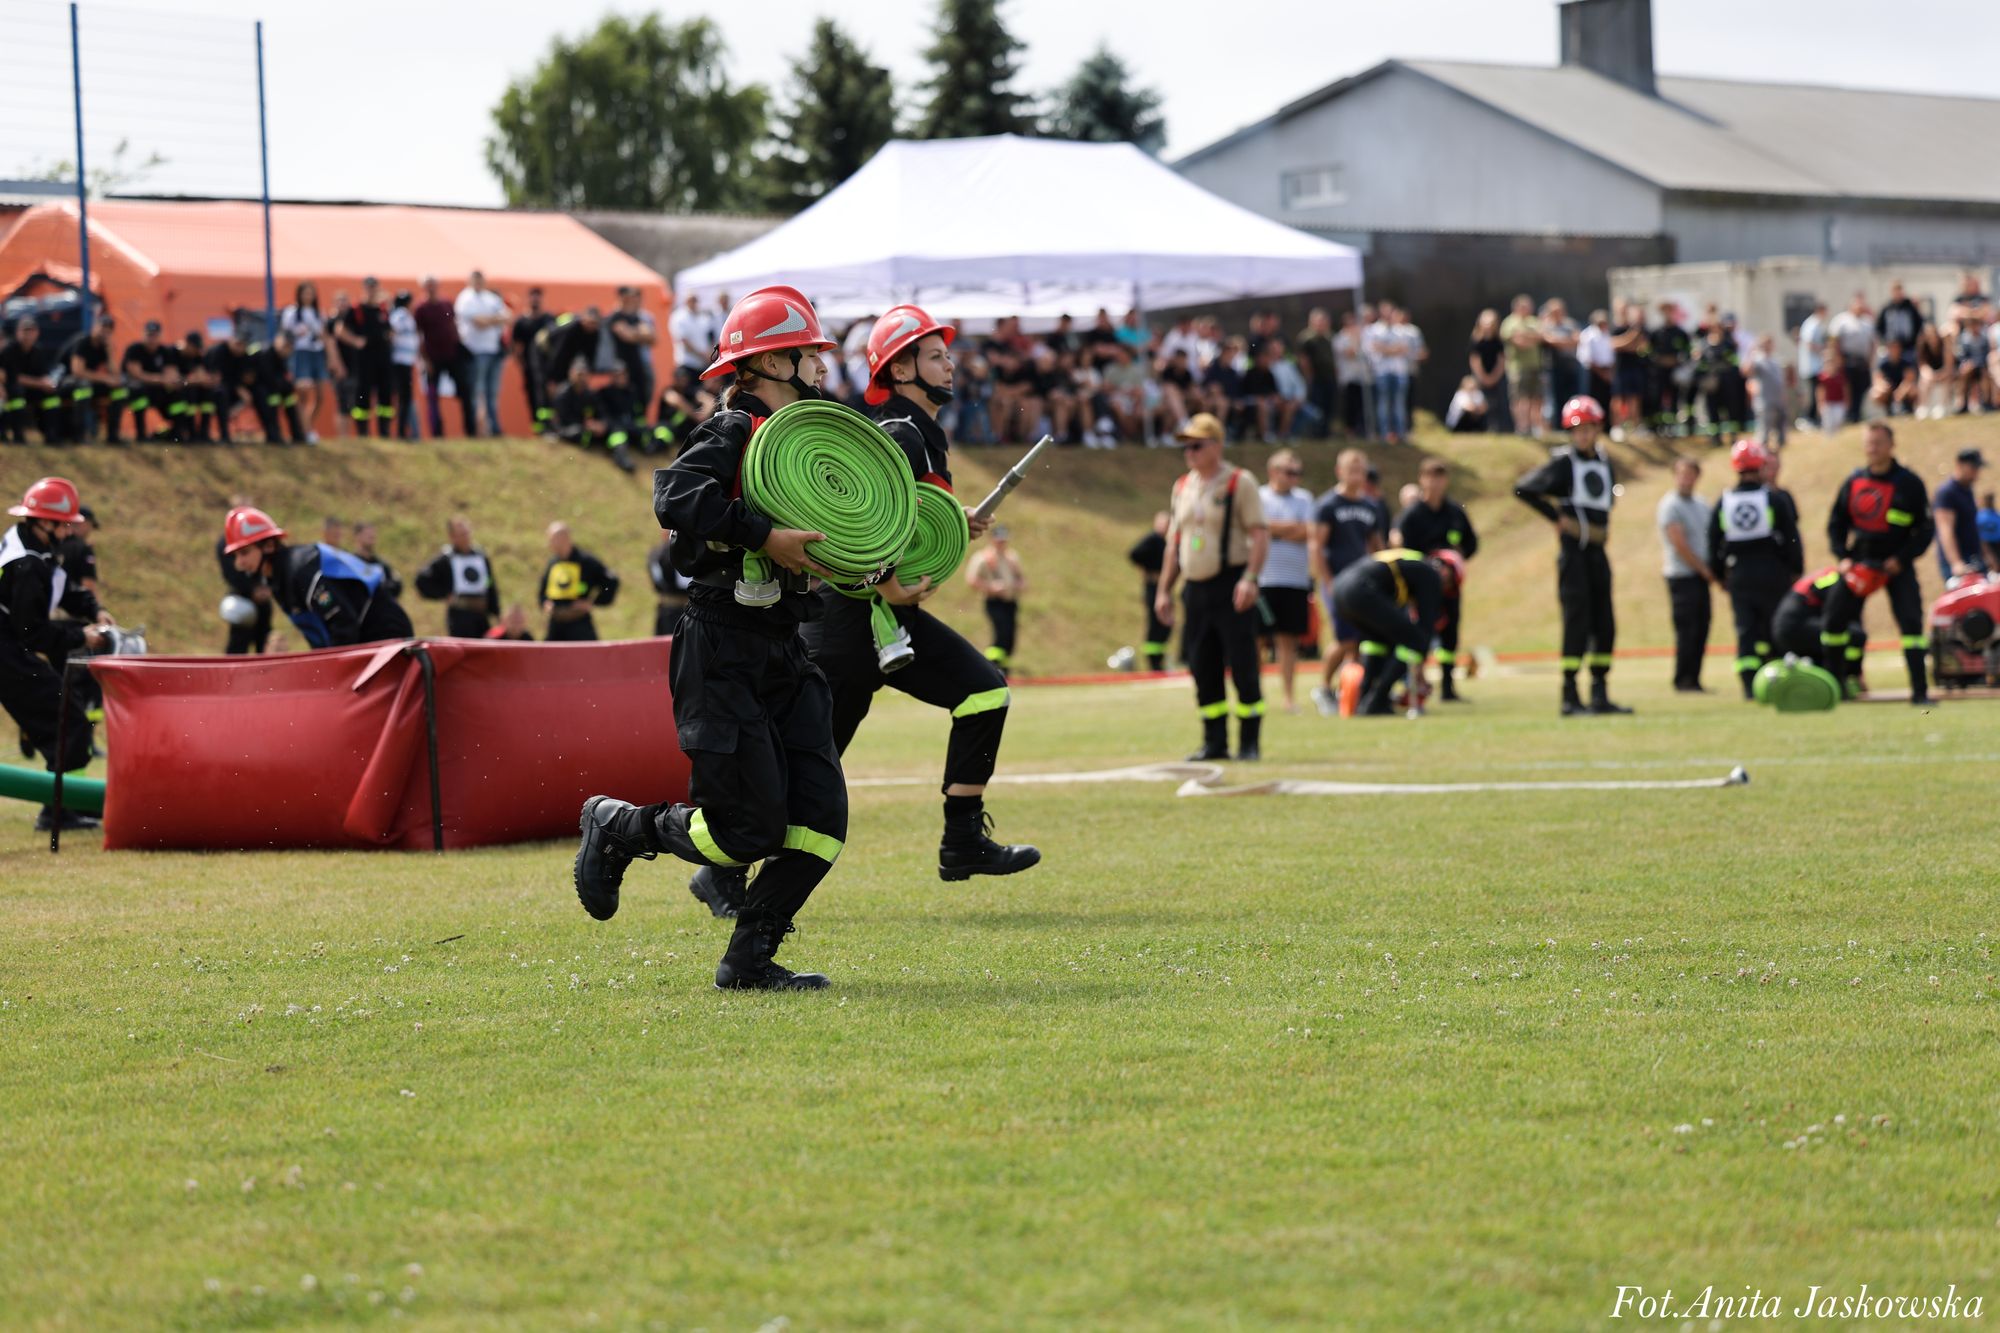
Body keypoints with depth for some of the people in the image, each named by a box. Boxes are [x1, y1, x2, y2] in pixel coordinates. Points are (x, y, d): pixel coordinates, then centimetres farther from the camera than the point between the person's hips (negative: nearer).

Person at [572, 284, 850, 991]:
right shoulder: (732, 431, -11)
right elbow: (675, 497, -28)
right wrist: (765, 535, -30)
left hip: (785, 654, 8)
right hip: (724, 655, -8)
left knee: (819, 821, -4)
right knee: (749, 829, -9)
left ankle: (748, 961, 4)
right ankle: (617, 827, 16)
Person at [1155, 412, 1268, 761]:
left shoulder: (1239, 483, -5)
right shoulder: (1183, 487, 15)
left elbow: (1260, 534, -11)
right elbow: (1174, 542, 20)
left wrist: (1250, 578, -23)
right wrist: (1164, 590, 15)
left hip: (1230, 586, -6)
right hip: (1195, 587, 6)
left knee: (1242, 665, -6)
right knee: (1203, 669, 7)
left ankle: (1250, 742, -1)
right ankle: (1215, 742, 14)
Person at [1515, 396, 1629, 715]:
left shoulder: (1604, 463, 14)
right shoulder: (1562, 462, -5)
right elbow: (1523, 489, -7)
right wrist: (1557, 516, -8)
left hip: (1597, 551, 7)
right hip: (1573, 548, -7)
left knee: (1605, 625, 5)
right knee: (1577, 622, -9)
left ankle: (1600, 694, 11)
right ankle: (1570, 697, -7)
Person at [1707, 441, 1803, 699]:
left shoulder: (1722, 504, 2)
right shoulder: (1775, 499, -5)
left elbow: (1714, 543, 7)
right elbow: (1791, 537, -3)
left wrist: (1719, 575, 18)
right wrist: (1796, 569, 7)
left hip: (1738, 573, 2)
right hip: (1773, 572, -2)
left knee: (1745, 630, 2)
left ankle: (1749, 685, -8)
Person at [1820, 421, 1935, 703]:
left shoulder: (1909, 483, -6)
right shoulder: (1854, 482, 4)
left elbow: (1924, 530, -3)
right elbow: (1836, 524, 13)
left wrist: (1901, 559, -13)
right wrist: (1843, 557, -2)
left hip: (1897, 564, -3)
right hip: (1859, 562, 3)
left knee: (1911, 622, -14)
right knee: (1834, 619, -2)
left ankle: (1919, 690, -11)